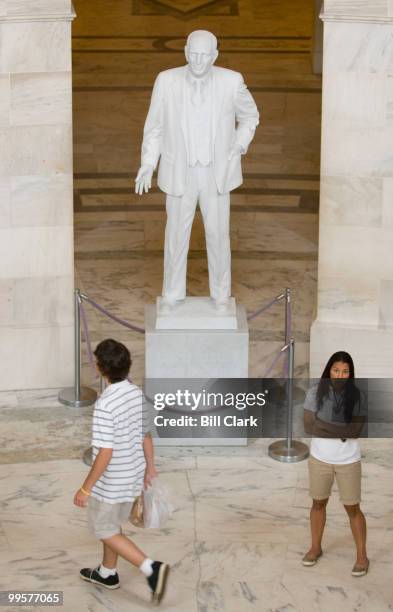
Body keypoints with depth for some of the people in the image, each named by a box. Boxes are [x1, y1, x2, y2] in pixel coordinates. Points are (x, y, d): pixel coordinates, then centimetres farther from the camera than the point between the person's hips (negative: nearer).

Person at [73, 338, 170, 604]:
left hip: (111, 482, -8)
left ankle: (151, 568, 0)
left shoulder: (105, 405, -29)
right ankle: (107, 573, 43)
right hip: (133, 476, 8)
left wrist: (85, 489, -18)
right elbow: (147, 435, 7)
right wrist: (150, 466, 21)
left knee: (104, 530, 11)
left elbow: (105, 454, -27)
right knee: (112, 524, 26)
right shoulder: (138, 393, -5)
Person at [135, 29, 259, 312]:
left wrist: (238, 148, -6)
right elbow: (155, 126, -1)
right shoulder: (167, 80, -12)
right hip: (180, 173, 0)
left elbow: (250, 116, 7)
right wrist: (147, 164, -10)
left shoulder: (231, 81, -12)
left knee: (218, 235, 8)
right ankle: (172, 294, 29)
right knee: (177, 235, 9)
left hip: (217, 174, 0)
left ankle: (221, 294, 29)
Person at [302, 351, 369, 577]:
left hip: (348, 461, -2)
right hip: (319, 458, 2)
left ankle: (362, 556, 19)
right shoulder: (316, 393, -11)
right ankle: (316, 547, 35)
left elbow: (357, 431, -19)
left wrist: (324, 426, -23)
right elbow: (309, 426, -13)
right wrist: (342, 431, -21)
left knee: (353, 508, 7)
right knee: (319, 503, 17)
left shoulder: (358, 397, -13)